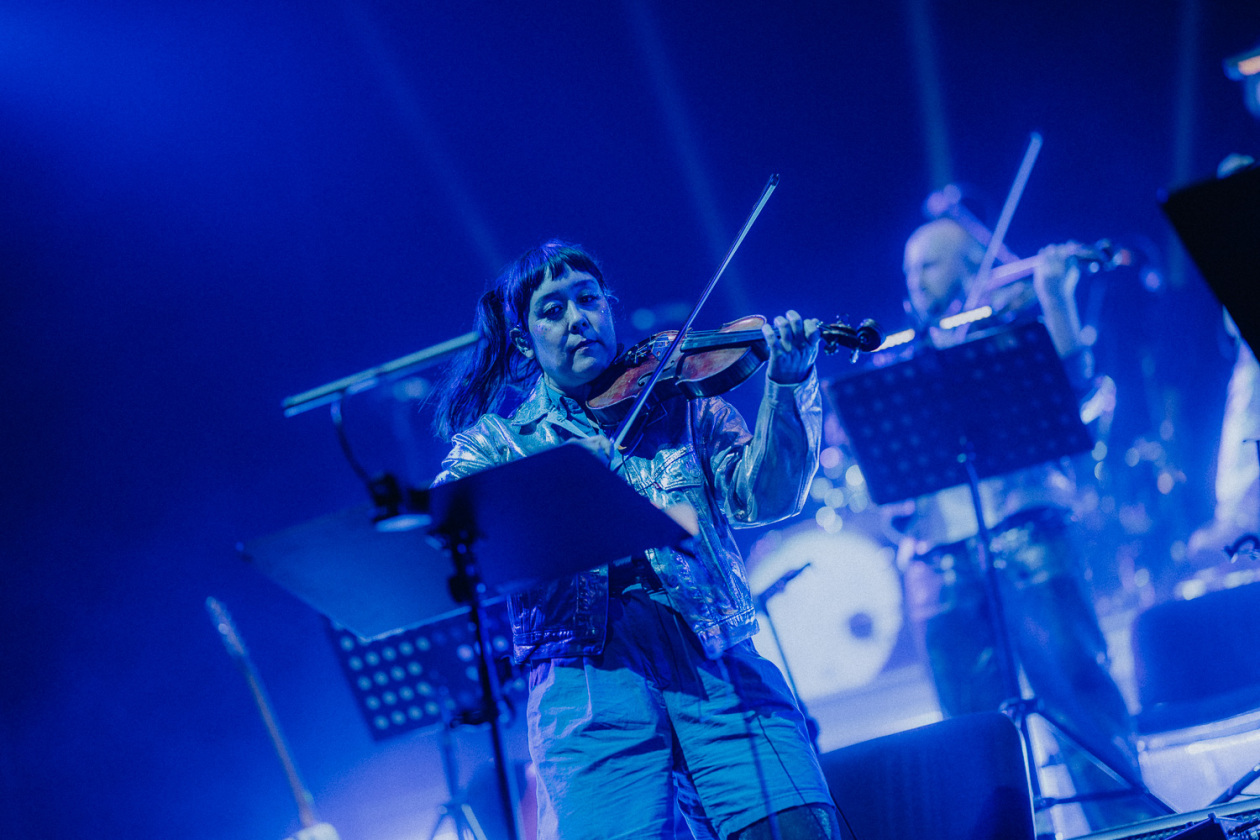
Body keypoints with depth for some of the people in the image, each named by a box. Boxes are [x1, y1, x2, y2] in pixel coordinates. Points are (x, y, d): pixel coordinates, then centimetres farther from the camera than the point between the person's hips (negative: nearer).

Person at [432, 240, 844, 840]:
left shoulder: (682, 403, 18)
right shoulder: (495, 438, 16)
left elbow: (764, 497, 4)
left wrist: (787, 386, -11)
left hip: (716, 655, 1)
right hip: (586, 673, -1)